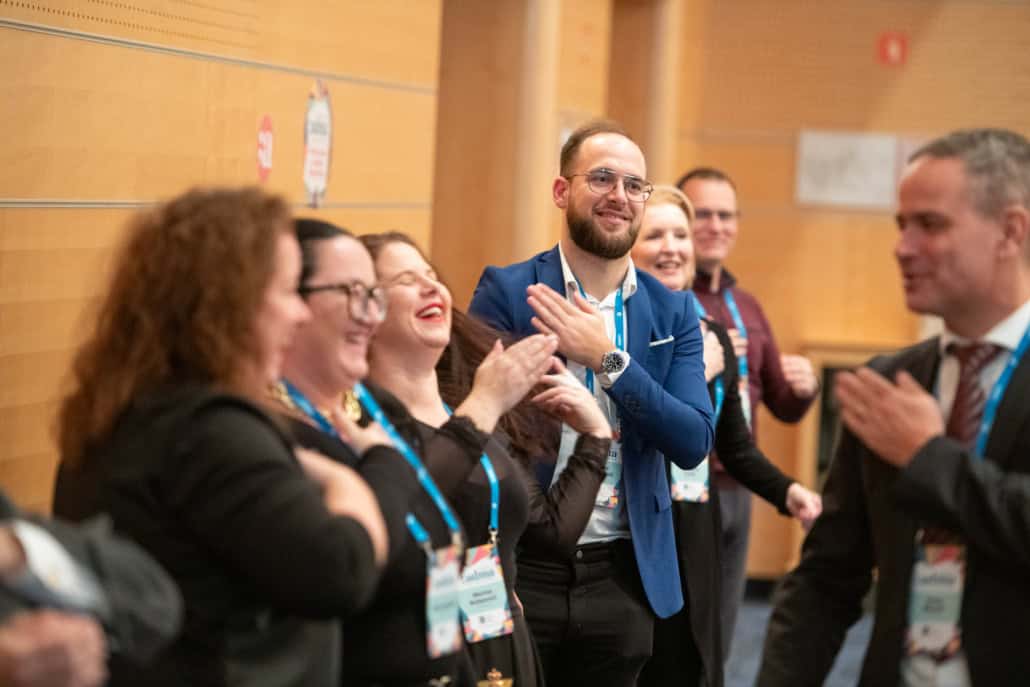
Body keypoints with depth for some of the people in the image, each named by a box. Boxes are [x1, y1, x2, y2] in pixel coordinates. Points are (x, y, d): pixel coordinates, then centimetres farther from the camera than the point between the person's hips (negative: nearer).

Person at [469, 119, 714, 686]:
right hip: (518, 564, -3)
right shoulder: (508, 292, -3)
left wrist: (608, 359, -15)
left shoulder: (673, 313, 6)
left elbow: (694, 443, -4)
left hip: (622, 574, 3)